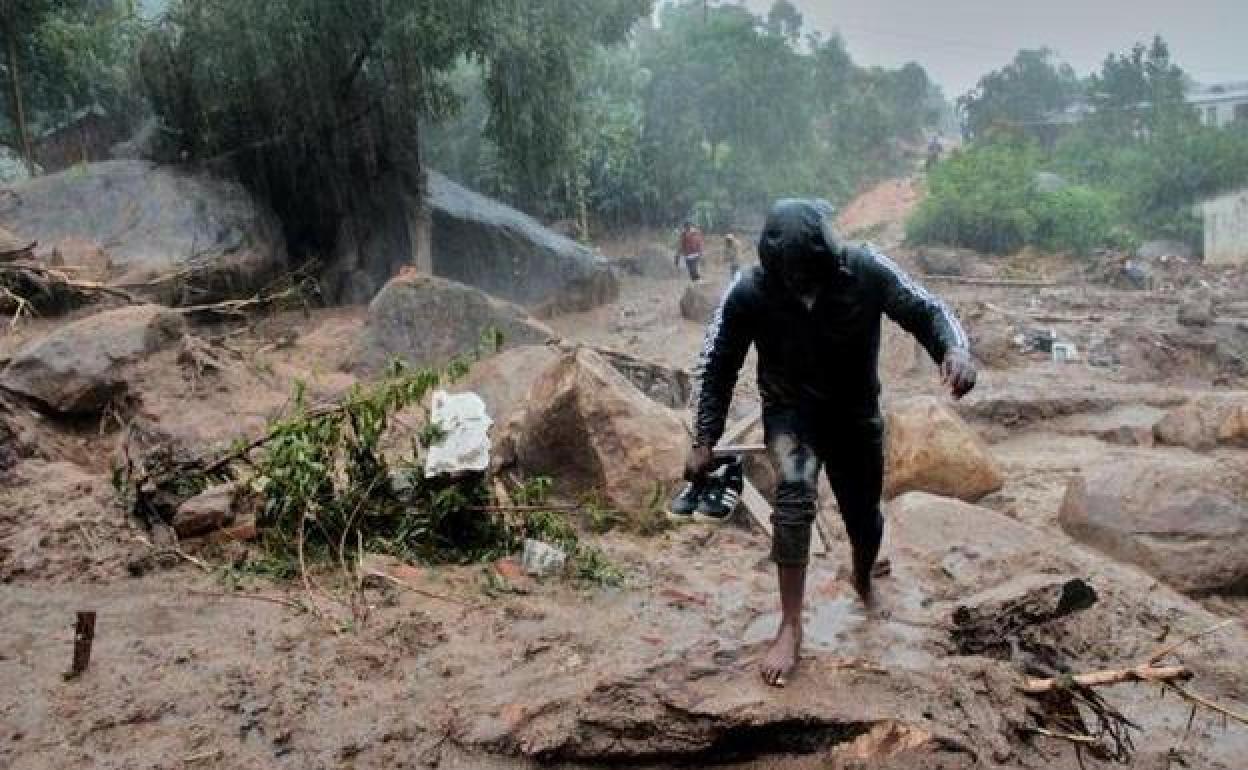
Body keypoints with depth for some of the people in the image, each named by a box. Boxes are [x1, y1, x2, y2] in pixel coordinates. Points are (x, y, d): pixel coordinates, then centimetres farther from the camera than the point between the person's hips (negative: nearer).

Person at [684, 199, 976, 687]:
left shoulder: (867, 271, -25)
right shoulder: (749, 292, -25)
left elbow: (926, 310, -15)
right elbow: (717, 365, -13)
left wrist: (955, 349, -37)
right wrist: (704, 442, -15)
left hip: (856, 411, 2)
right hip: (790, 410, -2)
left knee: (864, 517, 14)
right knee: (794, 493, -30)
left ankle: (863, 585, 50)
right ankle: (790, 626, -15)